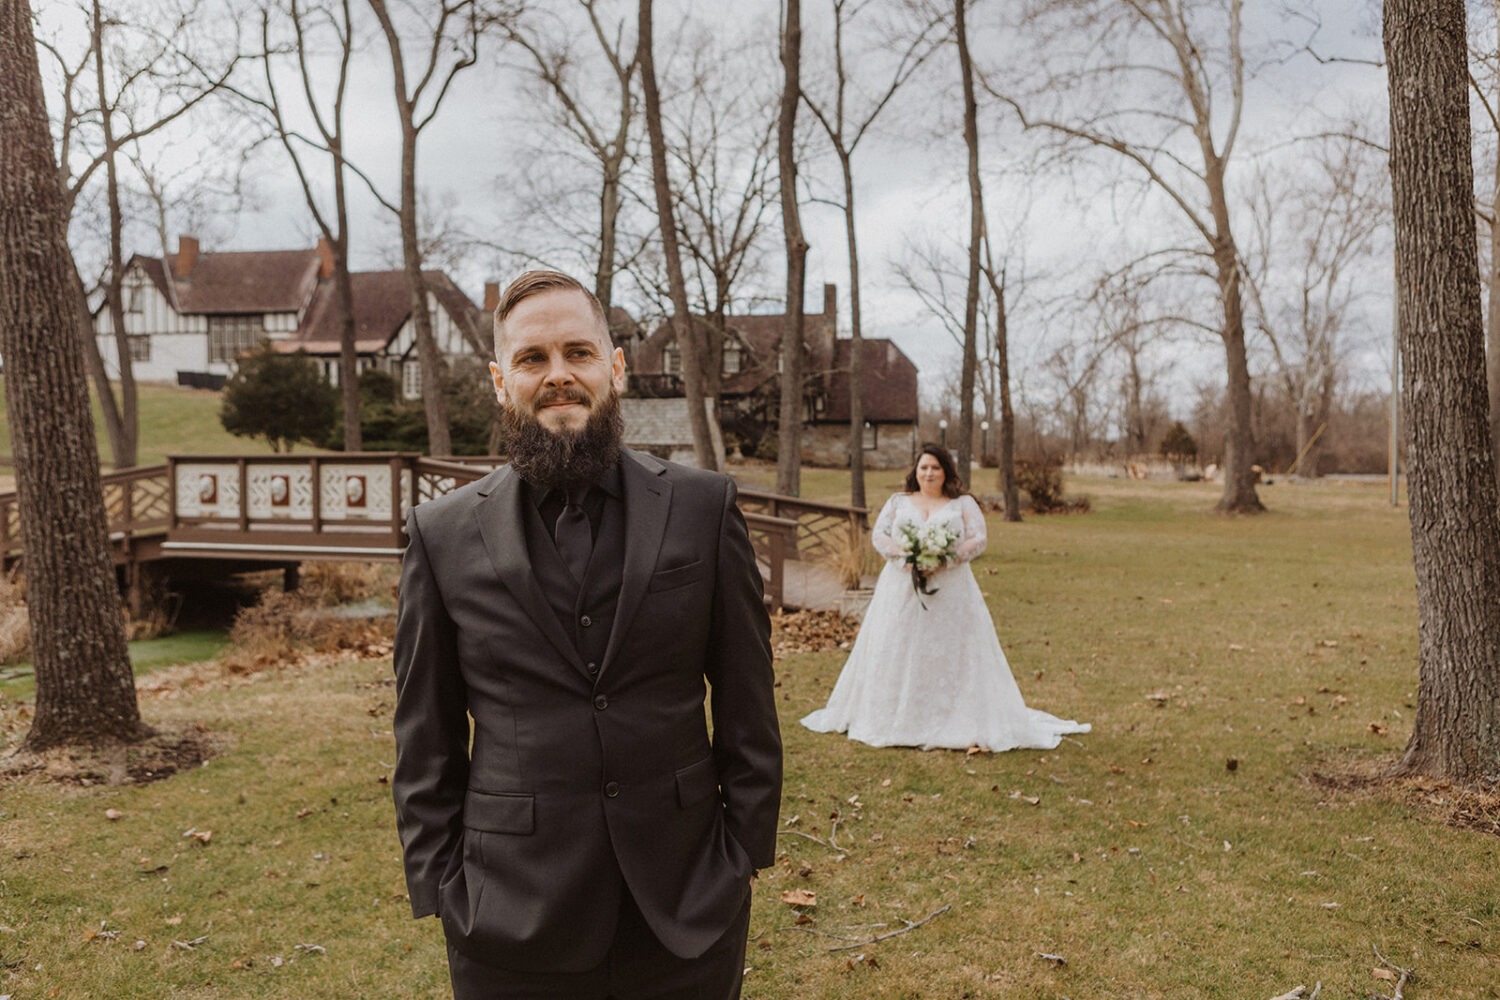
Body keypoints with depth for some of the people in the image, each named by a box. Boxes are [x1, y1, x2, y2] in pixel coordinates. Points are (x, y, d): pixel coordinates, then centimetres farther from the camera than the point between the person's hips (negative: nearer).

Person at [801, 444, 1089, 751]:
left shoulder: (964, 504, 8)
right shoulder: (898, 502, 13)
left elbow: (978, 540, -2)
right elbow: (879, 535, 4)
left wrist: (945, 559, -16)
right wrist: (905, 555, -14)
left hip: (950, 592, -2)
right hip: (901, 590, 2)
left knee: (952, 657, -3)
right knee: (896, 656, 2)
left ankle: (962, 724, 1)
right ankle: (895, 718, 10)